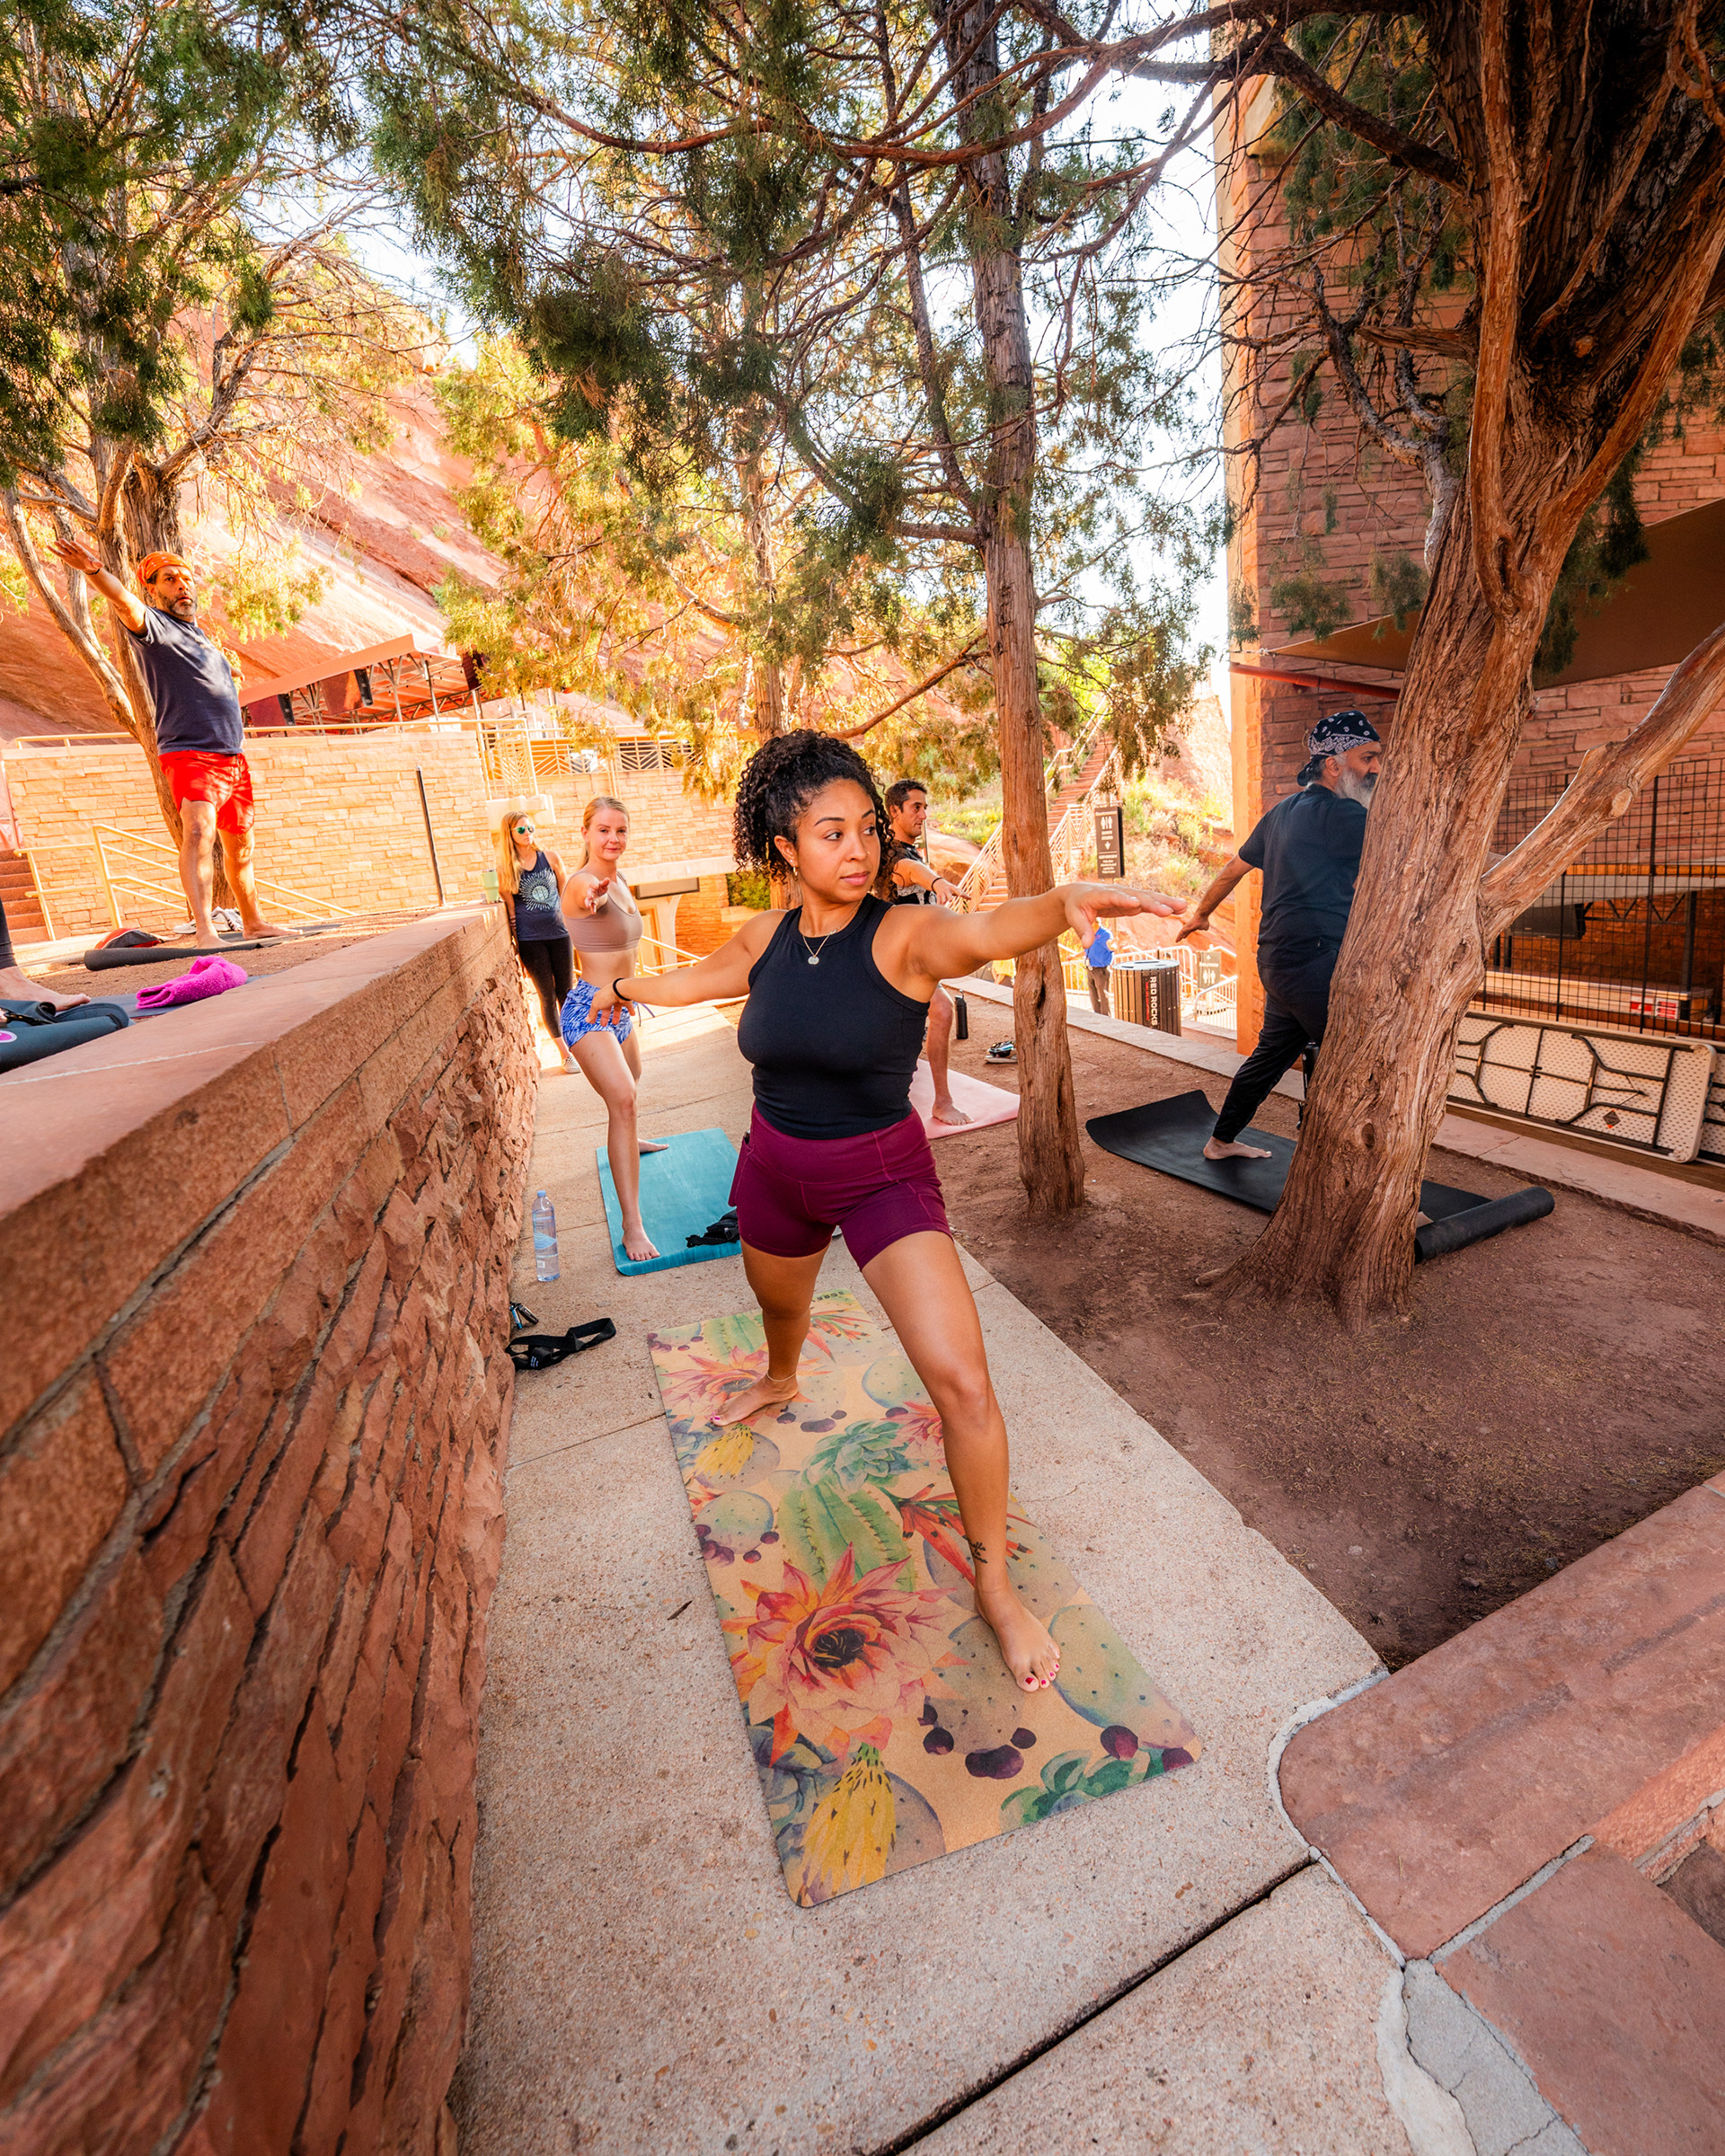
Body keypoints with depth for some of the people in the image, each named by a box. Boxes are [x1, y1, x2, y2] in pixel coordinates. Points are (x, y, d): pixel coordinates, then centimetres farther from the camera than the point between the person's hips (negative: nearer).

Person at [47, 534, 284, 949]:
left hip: (234, 756, 8)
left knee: (240, 845, 15)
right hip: (190, 754, -8)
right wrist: (95, 572, -41)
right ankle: (204, 931, -37)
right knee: (198, 830, -27)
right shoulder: (153, 624, 0)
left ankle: (253, 922, 27)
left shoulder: (198, 634, 23)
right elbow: (126, 604, -23)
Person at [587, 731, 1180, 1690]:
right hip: (775, 1169, 5)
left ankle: (996, 1583, 11)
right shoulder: (768, 936, -5)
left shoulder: (904, 935, -20)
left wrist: (1067, 900, -64)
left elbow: (987, 931, -42)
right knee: (781, 1308, 32)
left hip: (884, 1175, -4)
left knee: (962, 1382, -13)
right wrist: (623, 988, 34)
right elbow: (703, 977, 16)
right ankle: (782, 1383, 71)